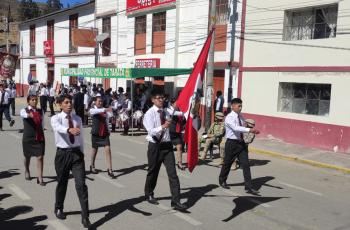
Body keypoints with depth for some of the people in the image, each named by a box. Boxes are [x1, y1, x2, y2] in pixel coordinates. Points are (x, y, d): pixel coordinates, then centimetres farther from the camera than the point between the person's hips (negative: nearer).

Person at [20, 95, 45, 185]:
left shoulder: (40, 111, 4)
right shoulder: (24, 110, -6)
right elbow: (22, 114, -32)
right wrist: (29, 114, -54)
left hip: (39, 137, 1)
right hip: (28, 137, -1)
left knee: (40, 157, -6)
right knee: (27, 156, 18)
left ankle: (40, 178, -1)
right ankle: (27, 171, 46)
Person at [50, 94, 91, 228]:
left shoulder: (77, 119, 5)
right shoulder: (55, 118, -6)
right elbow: (58, 128, -31)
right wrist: (69, 129, -51)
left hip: (76, 152, 2)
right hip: (62, 153, -2)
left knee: (81, 184, -5)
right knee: (62, 183, 14)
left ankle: (85, 217, 0)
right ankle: (58, 209, 40)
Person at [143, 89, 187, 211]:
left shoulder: (166, 112, 7)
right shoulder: (149, 114, -10)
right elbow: (151, 131, -23)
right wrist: (162, 127, -34)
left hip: (167, 145, 4)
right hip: (155, 146, -4)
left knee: (172, 173, -4)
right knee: (153, 172, 13)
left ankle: (176, 201, -3)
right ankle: (149, 194, 37)